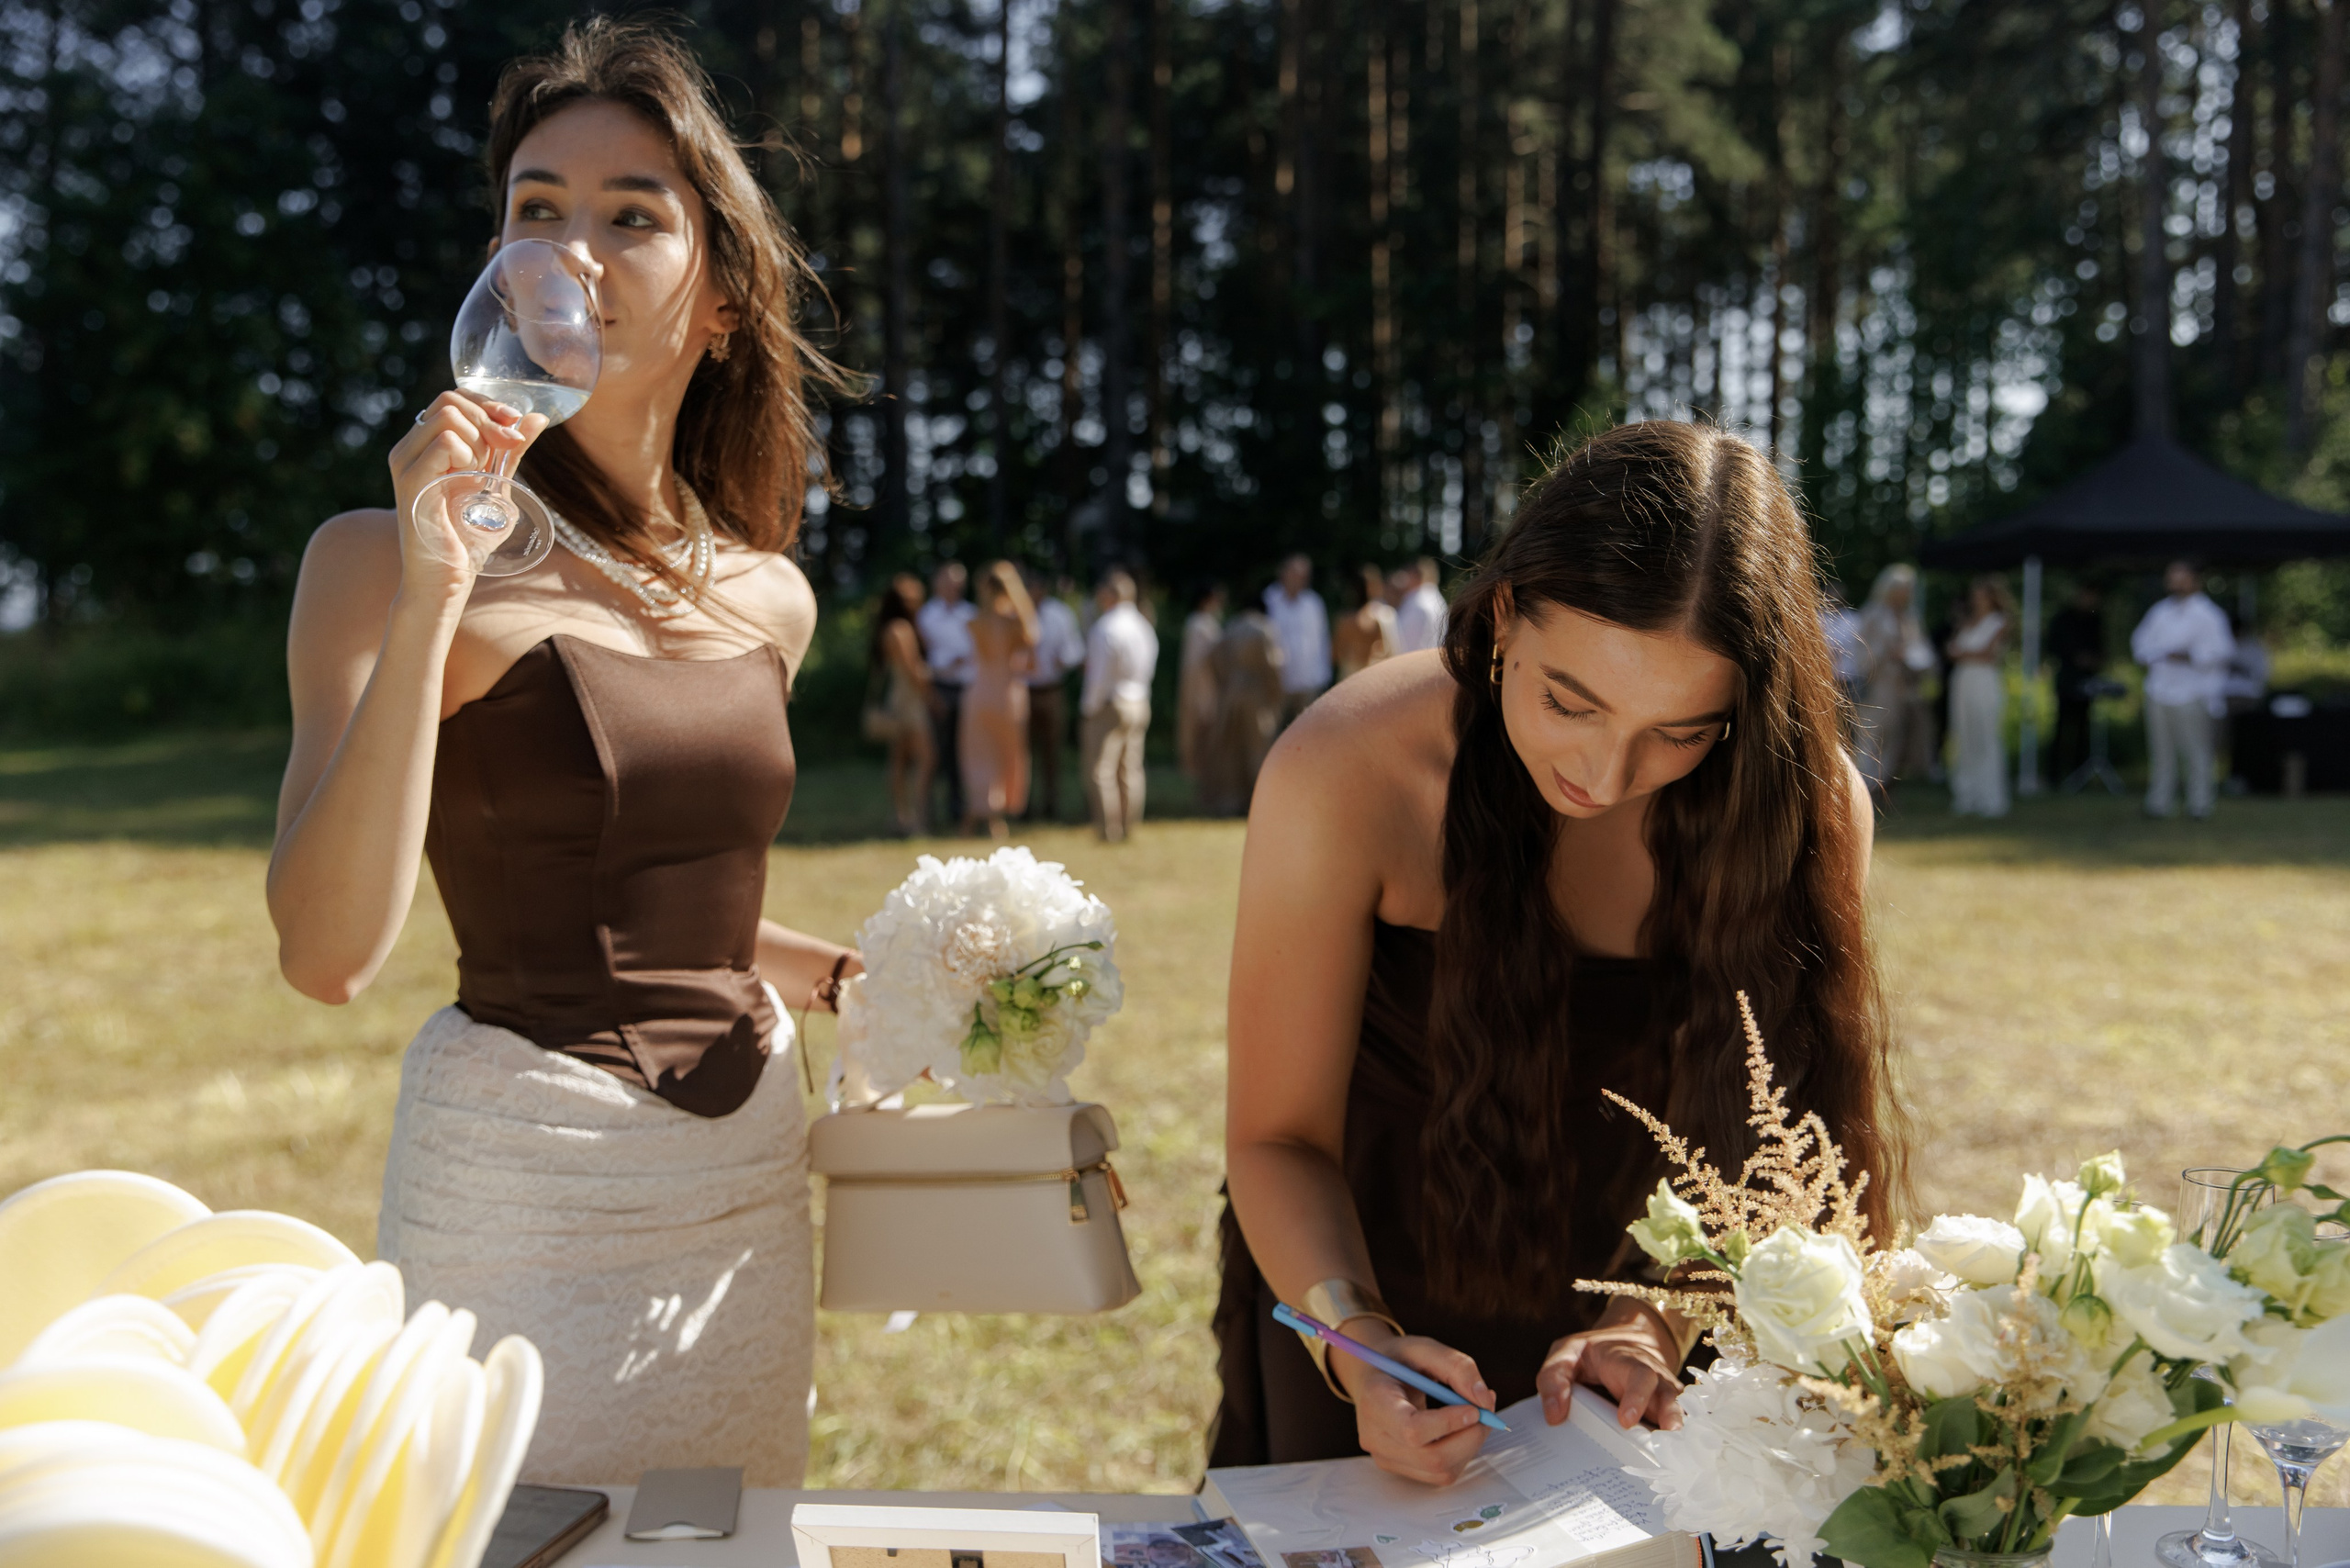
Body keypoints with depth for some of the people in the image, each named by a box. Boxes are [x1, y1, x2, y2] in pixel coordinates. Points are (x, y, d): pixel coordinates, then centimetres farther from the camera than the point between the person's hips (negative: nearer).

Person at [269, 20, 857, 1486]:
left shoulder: (770, 599, 4)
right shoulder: (391, 561, -10)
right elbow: (330, 951, -22)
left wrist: (847, 976, 6)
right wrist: (429, 597, -27)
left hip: (748, 1178, 5)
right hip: (522, 1183, -5)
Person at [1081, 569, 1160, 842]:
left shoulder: (1105, 628, -17)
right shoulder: (1144, 627, 7)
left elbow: (1099, 676, -16)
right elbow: (1149, 668, 11)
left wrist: (1089, 709, -7)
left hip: (1109, 706, -8)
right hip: (1140, 704, 8)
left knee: (1101, 771, 0)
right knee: (1130, 769, 13)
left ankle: (1109, 829, 0)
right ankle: (1130, 826, 19)